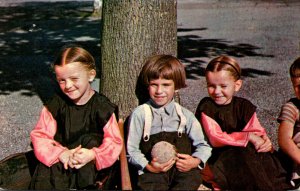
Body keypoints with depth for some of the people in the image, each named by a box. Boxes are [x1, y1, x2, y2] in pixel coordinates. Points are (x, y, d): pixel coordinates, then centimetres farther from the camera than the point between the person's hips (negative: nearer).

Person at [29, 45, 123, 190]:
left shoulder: (102, 107, -4)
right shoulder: (55, 105, 1)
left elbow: (114, 141, -6)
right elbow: (40, 136, -2)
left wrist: (93, 155, -25)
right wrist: (61, 153, -19)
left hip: (89, 164, 1)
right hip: (58, 160, 0)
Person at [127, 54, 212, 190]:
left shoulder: (185, 115, 12)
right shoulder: (140, 114, 6)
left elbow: (203, 145, 14)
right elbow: (132, 149, 4)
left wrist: (195, 161, -6)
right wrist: (148, 166, -12)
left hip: (183, 169, 2)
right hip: (153, 172, -2)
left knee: (192, 179, -27)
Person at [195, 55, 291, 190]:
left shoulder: (244, 107, 4)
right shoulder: (206, 107, -8)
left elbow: (258, 131, 1)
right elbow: (215, 139, -18)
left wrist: (265, 142, -25)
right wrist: (248, 136, -24)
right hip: (217, 156, -3)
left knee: (265, 158, -26)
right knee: (245, 153, -30)